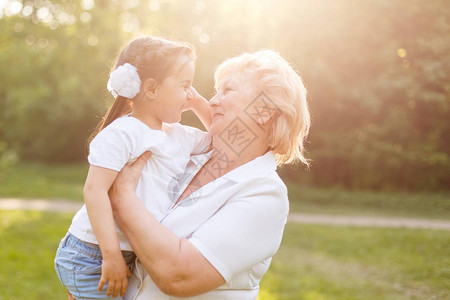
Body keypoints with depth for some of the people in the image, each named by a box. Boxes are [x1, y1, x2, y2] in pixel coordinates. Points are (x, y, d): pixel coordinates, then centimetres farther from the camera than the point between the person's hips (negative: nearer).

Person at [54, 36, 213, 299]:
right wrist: (112, 255, -27)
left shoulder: (181, 136, 7)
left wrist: (199, 103, 5)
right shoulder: (121, 133, -18)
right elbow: (95, 190, -24)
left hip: (134, 256, 7)